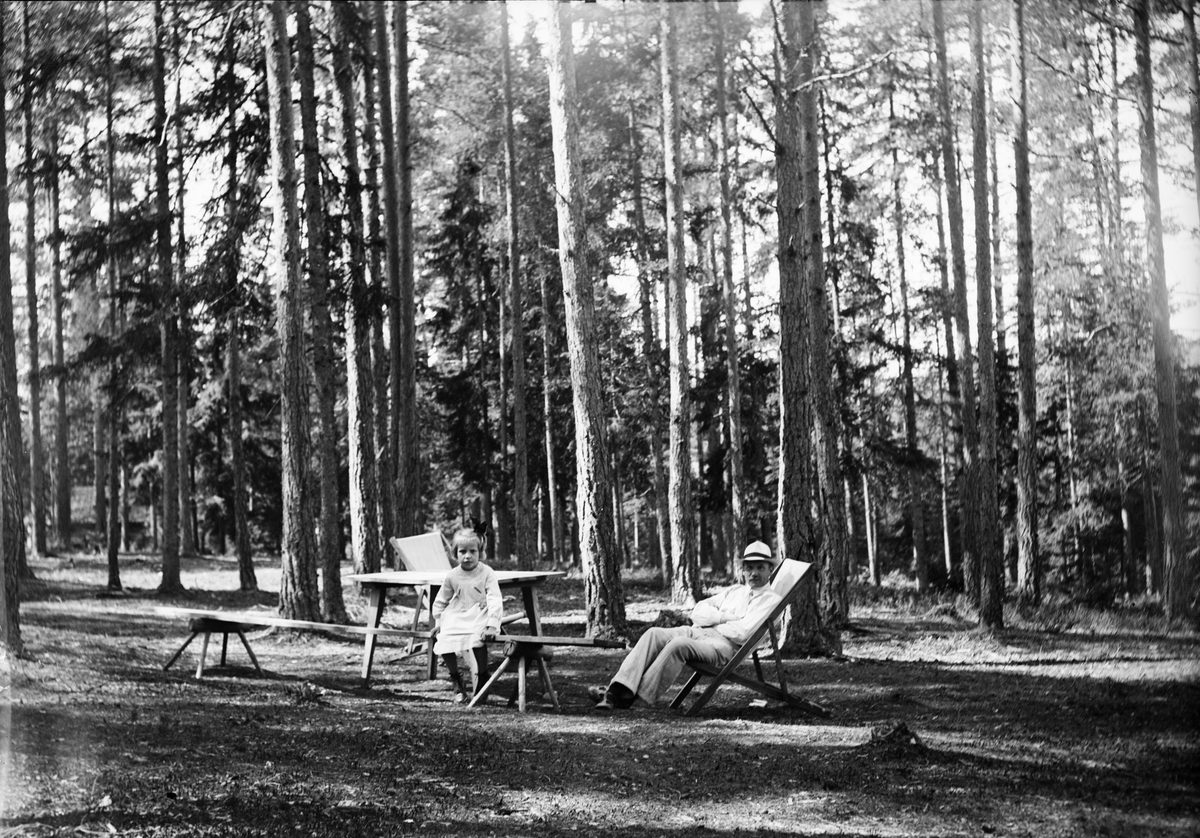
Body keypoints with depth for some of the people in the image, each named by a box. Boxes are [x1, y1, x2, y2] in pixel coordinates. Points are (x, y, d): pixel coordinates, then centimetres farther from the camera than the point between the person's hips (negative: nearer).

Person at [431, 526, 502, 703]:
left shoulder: (487, 573, -6)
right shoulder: (452, 576, 5)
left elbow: (495, 600, -13)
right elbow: (441, 601, 18)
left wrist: (492, 623, -23)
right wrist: (438, 620, 9)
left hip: (479, 617, -3)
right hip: (456, 619, 4)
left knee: (478, 640, -34)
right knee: (444, 644, -20)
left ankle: (482, 680, -11)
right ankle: (457, 683, 6)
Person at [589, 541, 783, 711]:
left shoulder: (771, 600, 5)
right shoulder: (734, 591, 28)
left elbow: (743, 633, -10)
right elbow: (698, 611, 17)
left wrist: (710, 621, 2)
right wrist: (724, 617, -1)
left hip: (724, 644, -7)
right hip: (696, 633, 7)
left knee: (678, 644, -35)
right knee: (654, 634, -20)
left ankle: (629, 698, -35)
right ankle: (618, 689, -32)